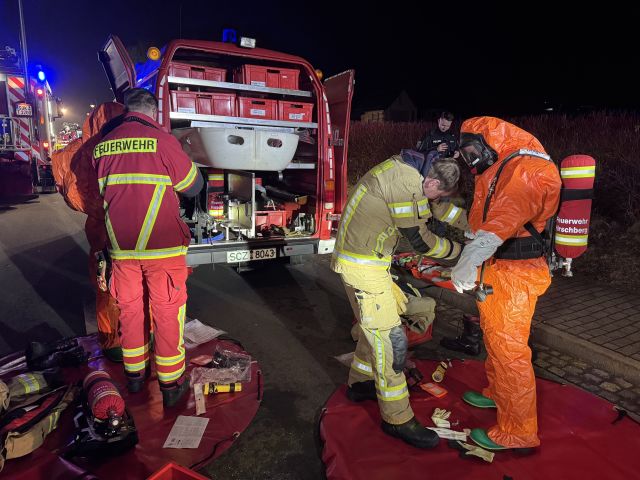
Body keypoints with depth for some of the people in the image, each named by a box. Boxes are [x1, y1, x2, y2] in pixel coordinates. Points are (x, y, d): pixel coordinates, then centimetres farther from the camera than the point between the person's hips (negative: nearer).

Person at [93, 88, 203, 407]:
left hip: (120, 246, 5)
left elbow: (102, 193, 16)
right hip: (162, 247, -4)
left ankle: (134, 374, 33)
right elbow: (193, 186, -2)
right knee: (167, 313, 6)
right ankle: (171, 385, 15)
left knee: (130, 309, 18)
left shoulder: (103, 146, 5)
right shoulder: (162, 141, -10)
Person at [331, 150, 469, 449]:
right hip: (363, 266, -10)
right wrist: (458, 251, -1)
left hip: (367, 259, 10)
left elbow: (436, 208, 21)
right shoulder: (405, 181, -23)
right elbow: (419, 240, -17)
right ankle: (397, 419, 10)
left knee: (375, 326, 23)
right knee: (390, 339, -3)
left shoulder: (407, 169, 8)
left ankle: (360, 384, 40)